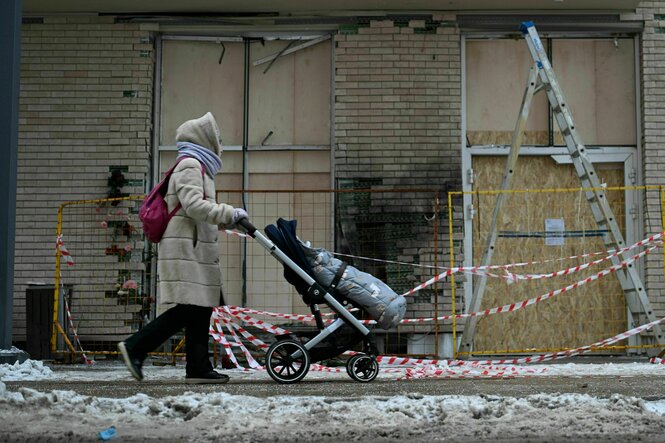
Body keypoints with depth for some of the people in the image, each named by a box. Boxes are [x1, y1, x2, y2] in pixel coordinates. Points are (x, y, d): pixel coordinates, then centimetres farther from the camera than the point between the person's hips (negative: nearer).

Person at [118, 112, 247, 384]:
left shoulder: (196, 166, 25)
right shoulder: (190, 165, -7)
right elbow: (193, 205, -19)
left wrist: (226, 221, 17)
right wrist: (230, 213, -15)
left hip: (195, 250, 11)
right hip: (185, 249, -11)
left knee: (200, 309, 6)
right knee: (188, 308, -15)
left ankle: (199, 368, 5)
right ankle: (135, 347, -11)